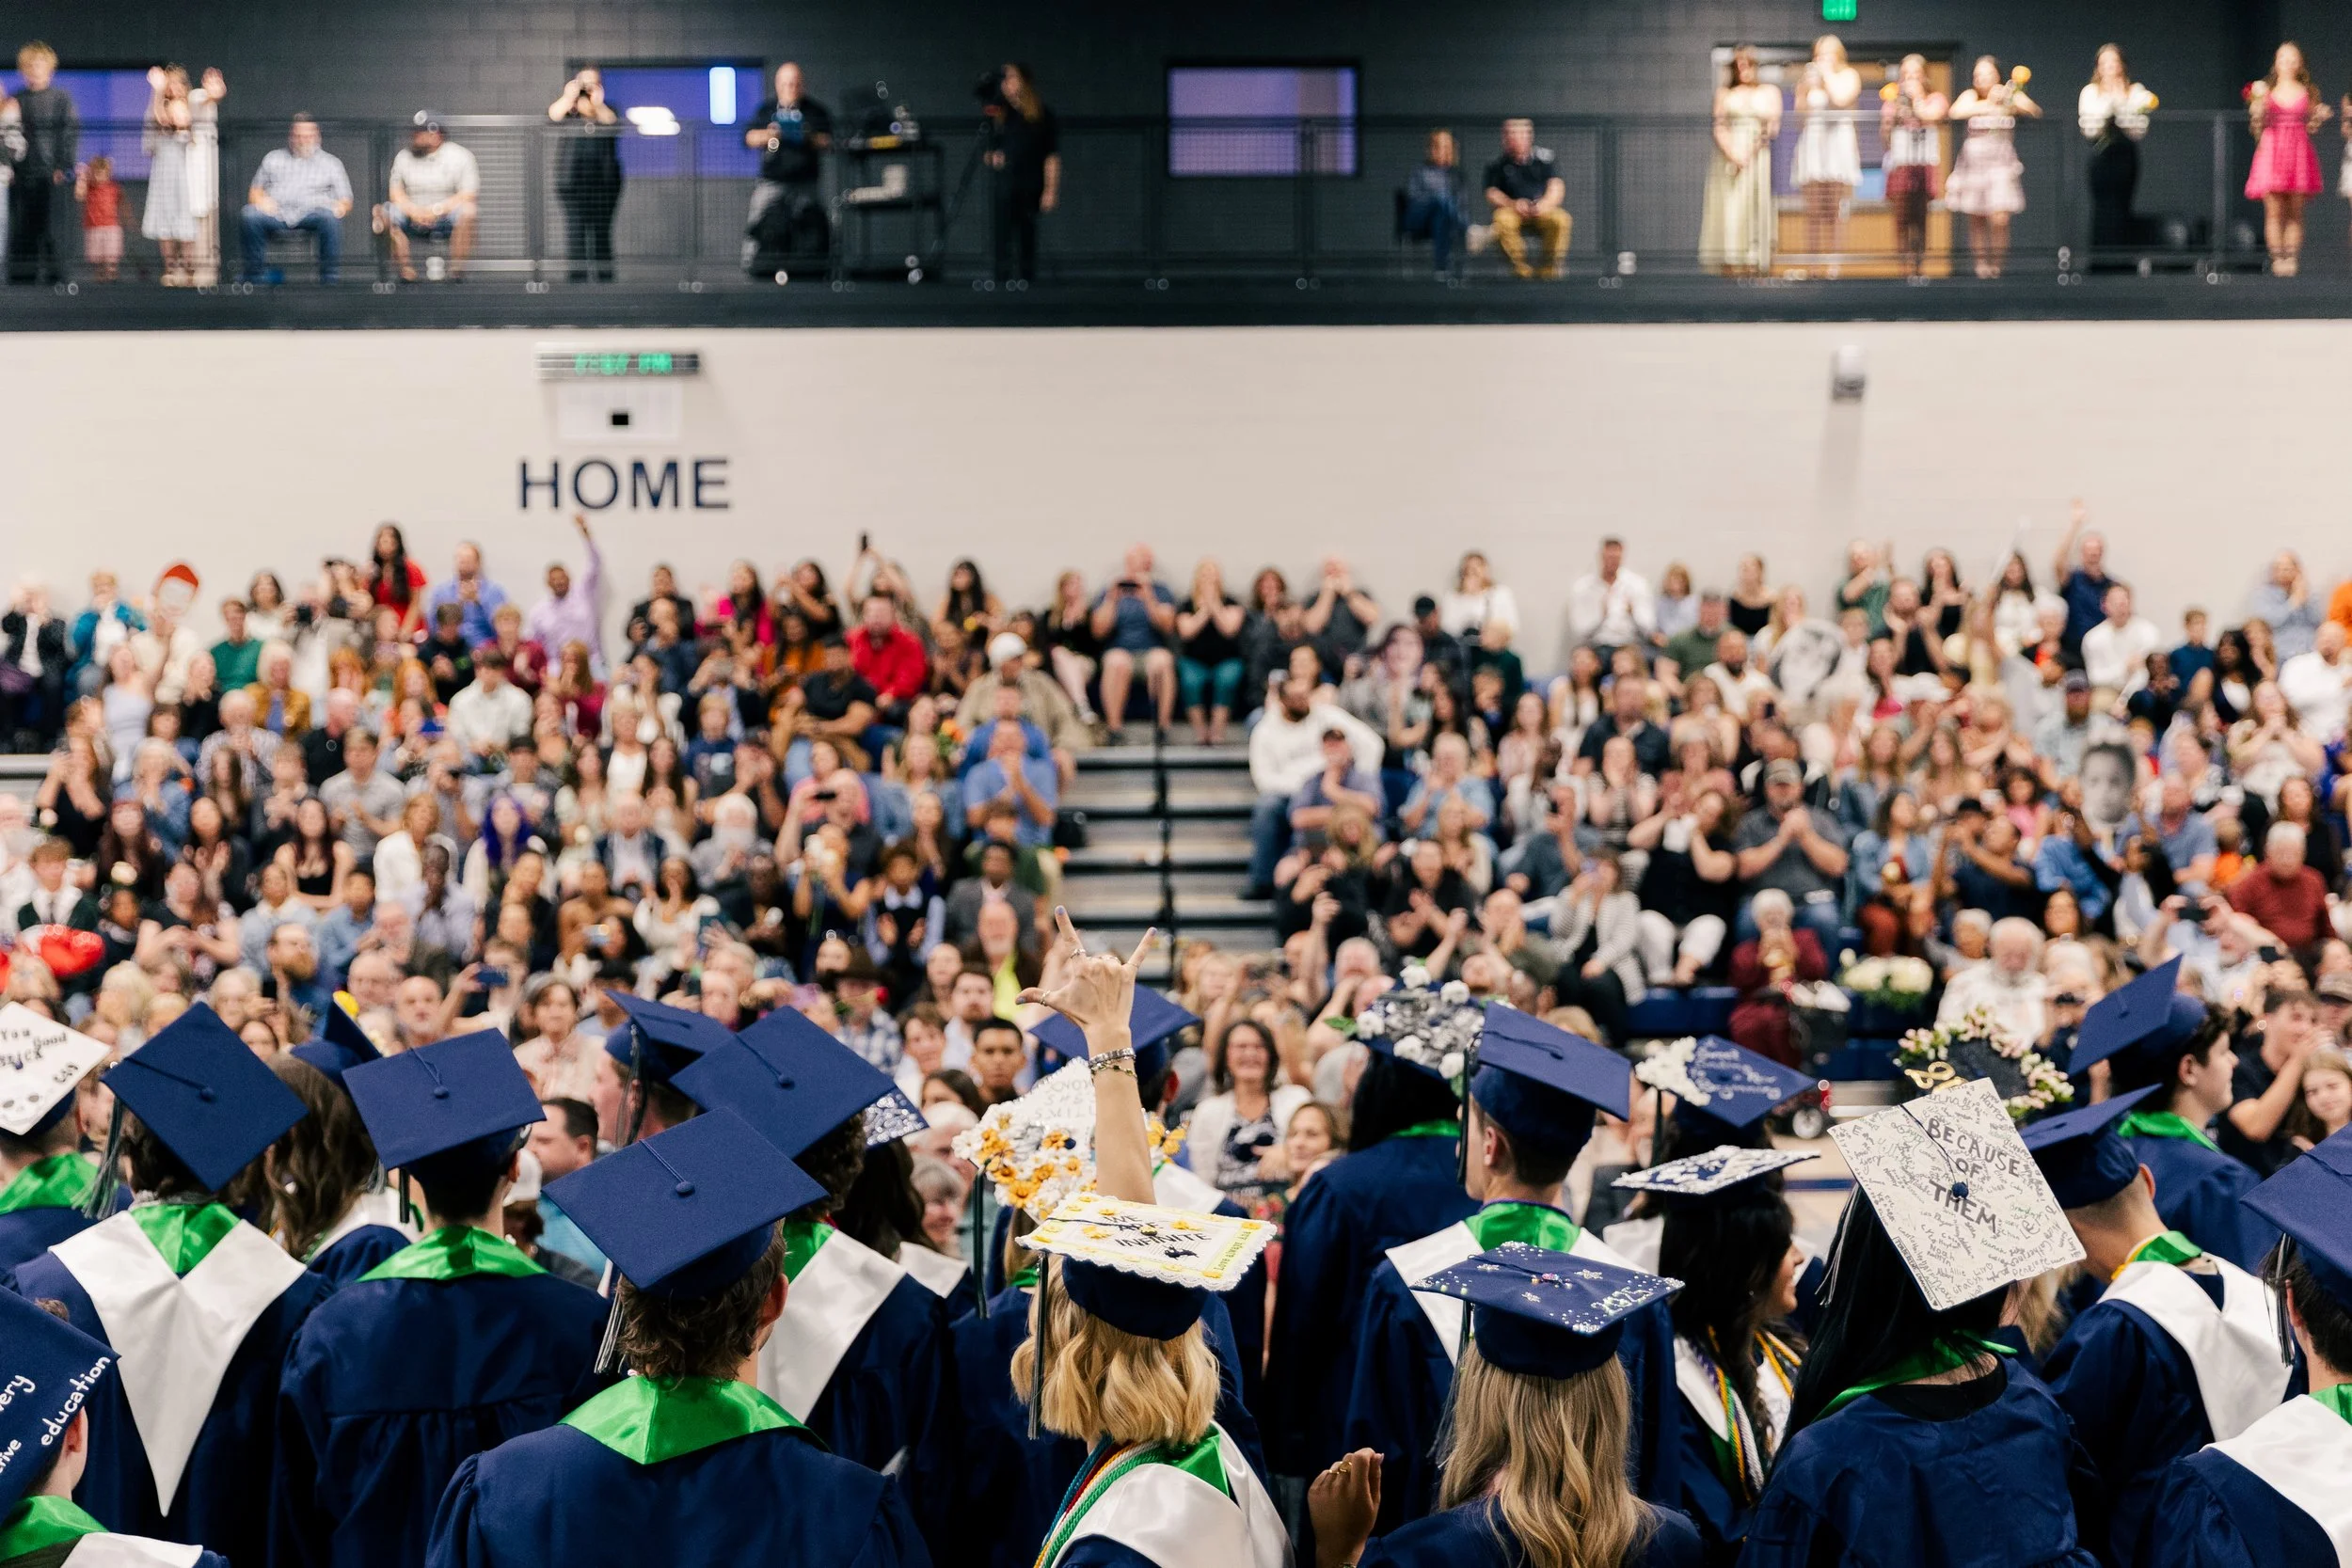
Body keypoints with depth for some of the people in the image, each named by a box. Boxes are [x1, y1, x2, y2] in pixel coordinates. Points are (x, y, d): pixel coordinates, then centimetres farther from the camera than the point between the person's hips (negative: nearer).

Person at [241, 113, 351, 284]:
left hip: (309, 214, -1)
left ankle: (330, 281, -33)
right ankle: (257, 278, -25)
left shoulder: (331, 163, 21)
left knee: (330, 217, -36)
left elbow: (345, 201, 16)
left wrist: (340, 206, -10)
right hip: (276, 214, 1)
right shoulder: (274, 158, 26)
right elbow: (254, 191, 23)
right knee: (251, 214, -32)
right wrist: (260, 200, -3)